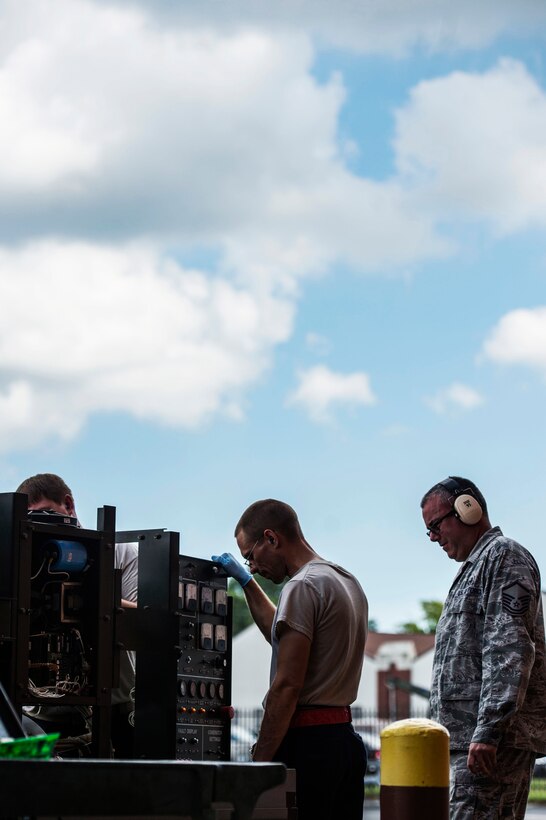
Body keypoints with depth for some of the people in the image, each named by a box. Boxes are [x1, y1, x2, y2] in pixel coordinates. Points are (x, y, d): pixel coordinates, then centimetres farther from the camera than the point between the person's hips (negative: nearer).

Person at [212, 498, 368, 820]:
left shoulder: (303, 586, -12)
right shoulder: (348, 582, 17)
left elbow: (287, 686, -17)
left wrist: (259, 762, -15)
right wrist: (248, 582, 37)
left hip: (308, 743, -10)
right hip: (345, 736, 10)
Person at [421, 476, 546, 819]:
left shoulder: (504, 555, -4)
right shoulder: (476, 566, 27)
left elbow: (510, 649, -16)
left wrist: (487, 730, -23)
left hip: (495, 738, -10)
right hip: (474, 736, 10)